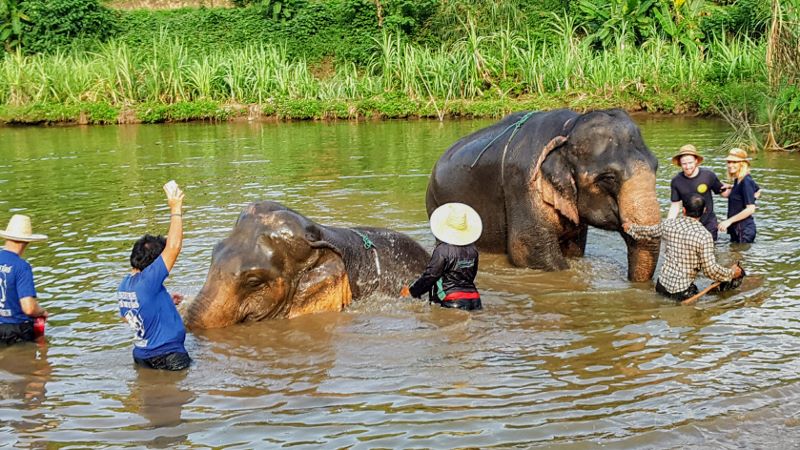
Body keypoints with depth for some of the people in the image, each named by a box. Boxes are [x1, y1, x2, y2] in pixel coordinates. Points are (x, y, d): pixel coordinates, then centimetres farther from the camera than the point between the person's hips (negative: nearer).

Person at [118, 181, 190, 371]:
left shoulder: (123, 286, 7)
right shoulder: (147, 281, -19)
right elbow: (173, 247, -25)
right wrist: (175, 209, -17)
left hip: (141, 355, 9)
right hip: (168, 356, -9)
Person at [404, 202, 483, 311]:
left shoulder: (443, 250, -11)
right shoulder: (473, 250, 10)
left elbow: (430, 275, -7)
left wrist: (412, 291, 6)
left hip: (453, 301, -6)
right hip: (474, 300, 6)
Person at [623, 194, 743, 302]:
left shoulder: (669, 224, -2)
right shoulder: (704, 236, -17)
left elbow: (648, 231, 18)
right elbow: (710, 269, -16)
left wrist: (631, 228, 39)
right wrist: (731, 273, 2)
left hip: (662, 285, 5)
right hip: (682, 292, -5)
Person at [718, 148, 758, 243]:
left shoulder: (746, 182, -16)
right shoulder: (737, 180, 9)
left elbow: (750, 209, -20)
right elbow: (757, 191, 27)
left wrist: (729, 221, -20)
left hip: (744, 229, -9)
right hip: (736, 228, 9)